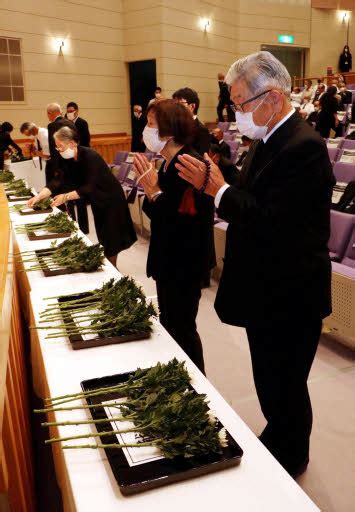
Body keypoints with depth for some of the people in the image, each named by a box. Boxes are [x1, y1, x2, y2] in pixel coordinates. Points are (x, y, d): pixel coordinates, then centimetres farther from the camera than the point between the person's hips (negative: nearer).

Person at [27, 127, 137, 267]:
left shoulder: (90, 156, -27)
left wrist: (66, 197, -32)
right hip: (98, 200, 8)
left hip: (110, 198, -7)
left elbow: (90, 187, -32)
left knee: (111, 240, -1)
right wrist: (39, 196, -18)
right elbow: (58, 181, -8)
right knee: (103, 239, 13)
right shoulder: (69, 159, -3)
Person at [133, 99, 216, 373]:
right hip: (169, 259, 10)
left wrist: (155, 191, -23)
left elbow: (184, 221, -27)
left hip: (186, 263, -10)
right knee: (169, 323, 20)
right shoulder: (170, 163, 7)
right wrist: (150, 186, -6)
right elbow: (156, 212, 9)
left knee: (182, 328, 4)